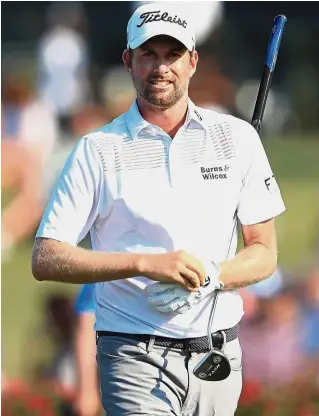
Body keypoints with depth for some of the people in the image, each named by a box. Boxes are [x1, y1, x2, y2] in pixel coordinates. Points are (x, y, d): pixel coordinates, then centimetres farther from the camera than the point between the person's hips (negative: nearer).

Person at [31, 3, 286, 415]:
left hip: (218, 351, 3)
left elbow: (264, 254, 10)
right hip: (135, 360, -3)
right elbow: (45, 259, -5)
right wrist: (146, 263, -16)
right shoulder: (97, 150, 2)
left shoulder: (236, 137, 9)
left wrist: (208, 276, -11)